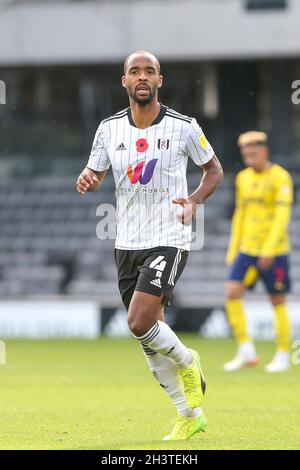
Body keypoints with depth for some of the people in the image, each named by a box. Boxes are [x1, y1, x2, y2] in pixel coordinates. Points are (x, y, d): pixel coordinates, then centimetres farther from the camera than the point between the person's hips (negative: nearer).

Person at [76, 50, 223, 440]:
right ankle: (190, 415, 21)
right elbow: (94, 173, 11)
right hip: (127, 243, 5)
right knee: (148, 335, 7)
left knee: (140, 323, -20)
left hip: (168, 240, -5)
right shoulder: (109, 128, 2)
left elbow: (214, 168, 7)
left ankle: (186, 362, 11)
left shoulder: (184, 127, -6)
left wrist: (194, 200, -12)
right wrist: (86, 180, -14)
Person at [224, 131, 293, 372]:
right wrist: (233, 249, 15)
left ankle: (282, 356, 14)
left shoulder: (280, 178, -10)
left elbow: (282, 216, -16)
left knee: (278, 302, 1)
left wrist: (268, 250, -23)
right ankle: (246, 351, -3)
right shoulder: (243, 178, 11)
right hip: (246, 250, 6)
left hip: (274, 252, -6)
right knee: (232, 293, -10)